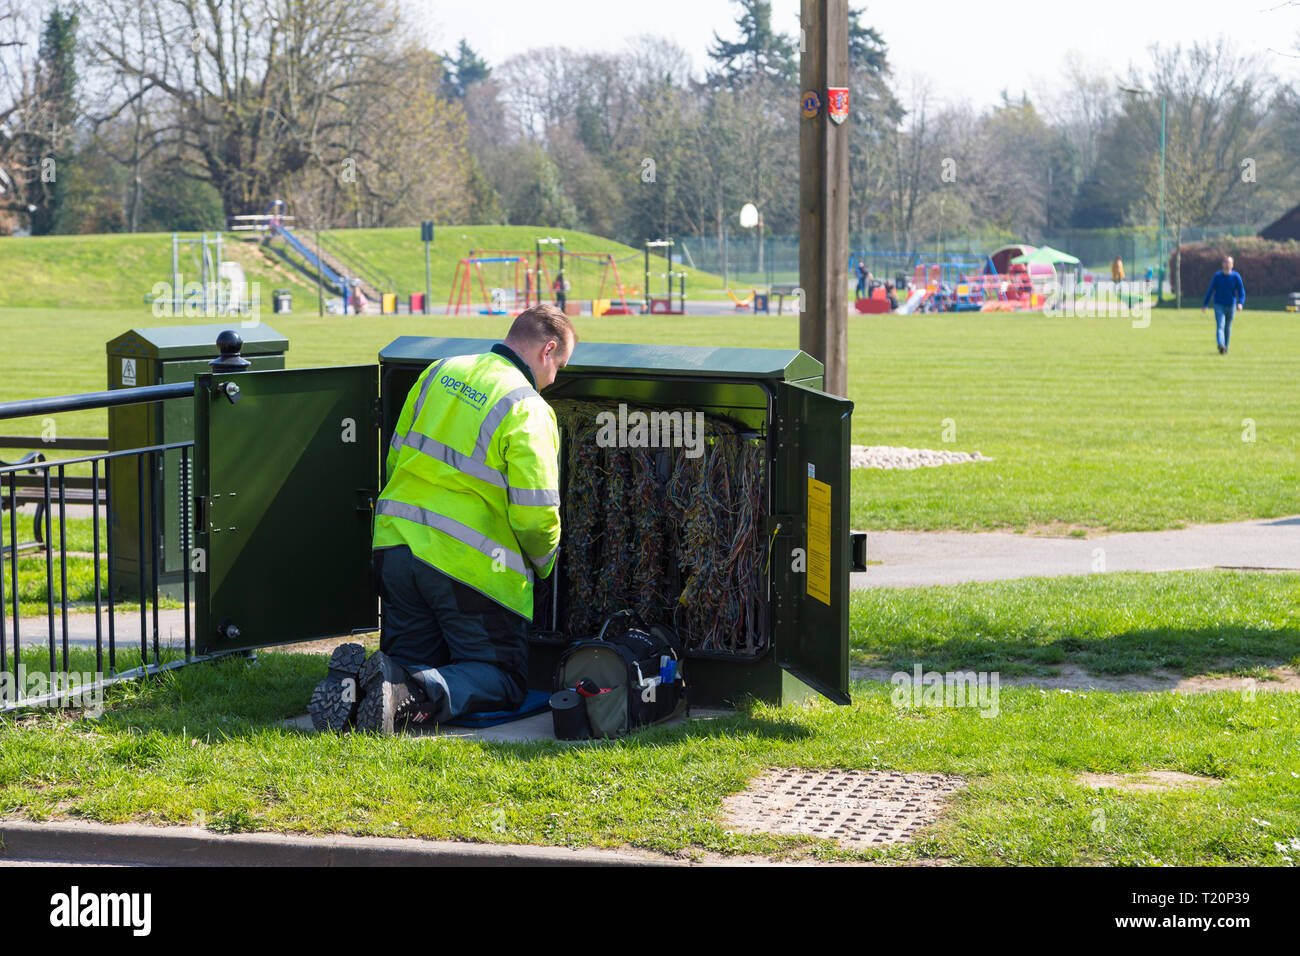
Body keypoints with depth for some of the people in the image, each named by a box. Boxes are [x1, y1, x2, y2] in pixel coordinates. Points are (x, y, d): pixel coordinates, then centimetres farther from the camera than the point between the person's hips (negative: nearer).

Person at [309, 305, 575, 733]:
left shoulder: (440, 372, 9)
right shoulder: (528, 410, -11)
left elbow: (397, 460, 16)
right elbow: (534, 515, -15)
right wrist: (542, 564, 7)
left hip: (396, 544, 6)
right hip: (469, 562, -6)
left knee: (413, 660, 21)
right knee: (504, 680, 5)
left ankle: (355, 678, -13)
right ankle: (415, 694, -24)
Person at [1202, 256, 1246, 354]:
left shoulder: (1236, 276, -2)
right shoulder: (1217, 276, -3)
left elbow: (1241, 292, -2)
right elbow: (1210, 291, 3)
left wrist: (1240, 303, -20)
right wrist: (1205, 305, 3)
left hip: (1231, 306, 2)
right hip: (1219, 305, -2)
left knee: (1228, 328, 13)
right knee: (1220, 326, -17)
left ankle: (1226, 347, 27)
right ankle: (1221, 346, -34)